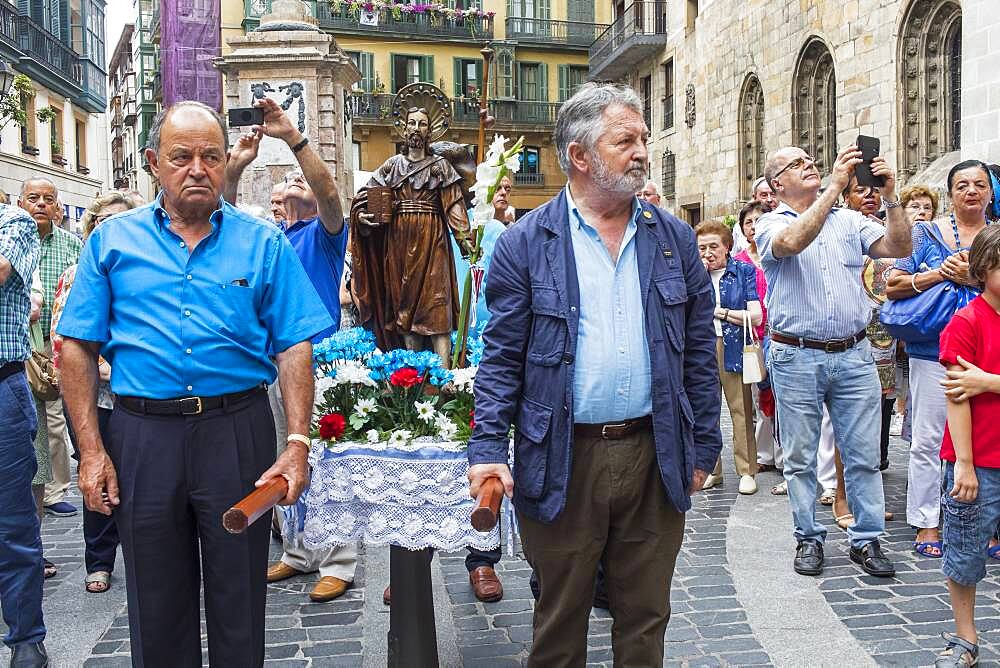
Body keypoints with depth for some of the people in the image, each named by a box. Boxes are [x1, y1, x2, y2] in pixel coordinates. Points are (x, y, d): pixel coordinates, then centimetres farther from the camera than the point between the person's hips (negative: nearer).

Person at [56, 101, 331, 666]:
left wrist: (298, 443, -11)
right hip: (143, 435, 1)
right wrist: (91, 449, -3)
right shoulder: (113, 241, 6)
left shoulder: (264, 244, 3)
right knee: (156, 604, 14)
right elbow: (78, 348, 5)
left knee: (238, 598, 11)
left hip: (238, 432, -1)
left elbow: (295, 348, -1)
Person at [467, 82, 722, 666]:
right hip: (560, 461, -2)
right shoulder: (526, 243, -3)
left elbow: (699, 352, 8)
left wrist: (704, 448, 7)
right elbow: (501, 358, -3)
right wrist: (489, 451, -12)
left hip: (655, 457, 3)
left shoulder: (675, 238, 6)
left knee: (645, 621, 16)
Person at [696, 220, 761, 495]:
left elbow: (755, 317, -4)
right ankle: (710, 469, 16)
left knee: (741, 410, 0)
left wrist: (719, 311, -4)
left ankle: (746, 471, 9)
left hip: (733, 347, -2)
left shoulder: (743, 271, 3)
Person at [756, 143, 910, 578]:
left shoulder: (849, 220, 12)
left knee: (863, 455, 6)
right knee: (800, 458, 7)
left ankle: (867, 540, 18)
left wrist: (891, 198, -11)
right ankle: (809, 538, 20)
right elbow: (792, 242, -23)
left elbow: (898, 248, 2)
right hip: (796, 358, -3)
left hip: (854, 355, 3)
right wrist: (835, 186, -24)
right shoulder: (771, 224, 1)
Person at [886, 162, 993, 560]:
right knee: (928, 439, 2)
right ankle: (926, 523, 12)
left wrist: (975, 279, -17)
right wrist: (938, 274, -13)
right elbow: (893, 286, -1)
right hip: (934, 352, -1)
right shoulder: (926, 233, 5)